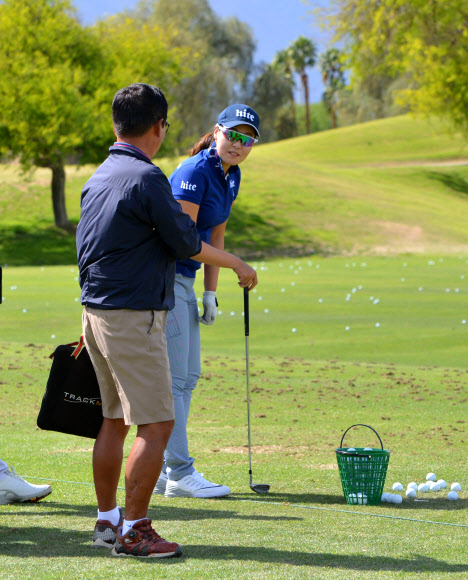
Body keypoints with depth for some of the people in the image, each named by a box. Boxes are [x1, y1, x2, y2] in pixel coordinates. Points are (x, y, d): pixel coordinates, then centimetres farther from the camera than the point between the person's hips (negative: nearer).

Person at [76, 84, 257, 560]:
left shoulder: (97, 177, 11)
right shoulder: (146, 177, -15)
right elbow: (186, 243, -11)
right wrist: (237, 265, 6)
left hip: (97, 313, 9)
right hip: (133, 316, -9)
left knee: (114, 421, 16)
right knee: (156, 425, -6)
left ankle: (107, 521, 21)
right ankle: (133, 531, -6)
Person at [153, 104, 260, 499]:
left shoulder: (231, 177, 11)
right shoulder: (195, 172, -17)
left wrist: (210, 292, 12)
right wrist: (236, 264, -15)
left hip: (184, 280, 10)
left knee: (187, 377, 10)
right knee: (173, 377, -9)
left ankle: (163, 472, 15)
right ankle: (179, 473, -7)